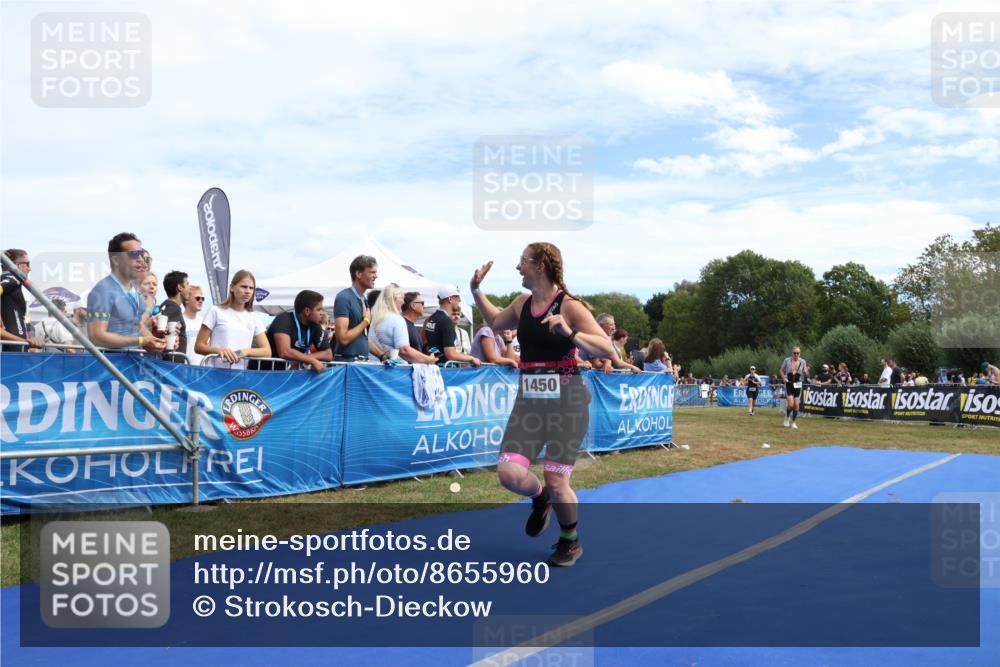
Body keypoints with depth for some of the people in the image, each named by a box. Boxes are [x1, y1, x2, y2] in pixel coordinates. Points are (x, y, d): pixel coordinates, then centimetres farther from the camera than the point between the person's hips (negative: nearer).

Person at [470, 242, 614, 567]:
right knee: (510, 474, -10)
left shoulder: (570, 306, -10)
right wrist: (476, 290, 23)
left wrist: (570, 333, -29)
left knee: (556, 483, -2)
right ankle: (540, 498, 26)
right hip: (529, 399, 5)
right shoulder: (522, 304, 9)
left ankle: (570, 543, 27)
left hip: (566, 400, -5)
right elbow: (495, 321, 31)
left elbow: (608, 350, -16)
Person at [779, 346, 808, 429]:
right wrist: (784, 378, -8)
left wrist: (806, 371, -19)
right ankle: (787, 418, 17)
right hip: (789, 384, -2)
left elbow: (806, 375, 4)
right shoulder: (787, 360, -4)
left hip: (798, 385, 2)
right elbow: (781, 370, 9)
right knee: (790, 404, -13)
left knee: (796, 405, 1)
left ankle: (793, 422, 16)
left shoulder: (802, 362, 0)